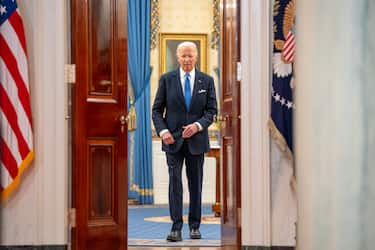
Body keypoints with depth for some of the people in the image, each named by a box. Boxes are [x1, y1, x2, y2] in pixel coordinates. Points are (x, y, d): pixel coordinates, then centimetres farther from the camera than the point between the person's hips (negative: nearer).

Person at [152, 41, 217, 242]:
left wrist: (198, 125, -17)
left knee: (195, 183, 8)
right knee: (175, 181, -10)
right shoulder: (167, 79, 1)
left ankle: (194, 226, 18)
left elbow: (212, 110, 1)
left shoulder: (207, 81, 4)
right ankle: (176, 228, -10)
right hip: (173, 139, -1)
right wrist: (163, 131, -14)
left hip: (196, 140, 2)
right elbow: (157, 110, 2)